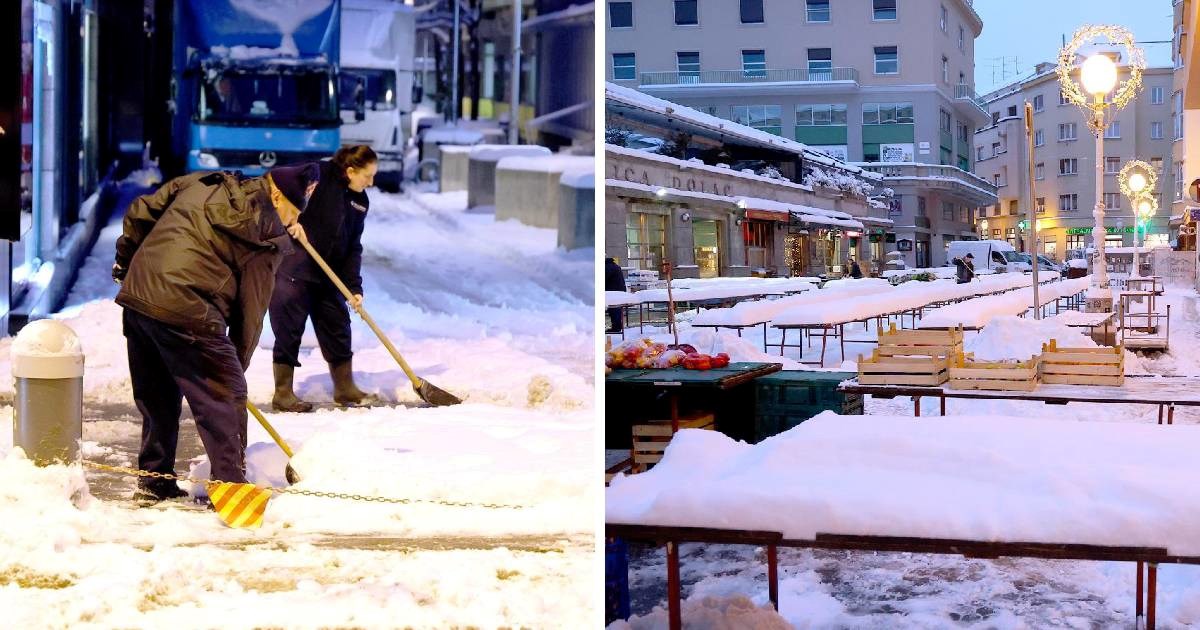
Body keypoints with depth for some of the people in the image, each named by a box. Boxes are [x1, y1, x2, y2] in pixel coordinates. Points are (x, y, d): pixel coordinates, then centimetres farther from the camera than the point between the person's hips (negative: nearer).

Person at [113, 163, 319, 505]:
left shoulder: (199, 183, 19)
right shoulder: (269, 234, 1)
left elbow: (139, 213, 22)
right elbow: (251, 307, 2)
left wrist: (125, 260, 35)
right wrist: (238, 361, 11)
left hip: (136, 296, 8)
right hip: (186, 310, -8)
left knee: (157, 398, 20)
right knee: (224, 394, 3)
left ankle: (153, 482, 30)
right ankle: (231, 484, 4)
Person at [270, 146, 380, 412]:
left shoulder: (360, 201, 7)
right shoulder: (320, 175, -14)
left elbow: (353, 248, 8)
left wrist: (354, 287, 0)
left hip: (328, 275, 7)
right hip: (292, 268, -7)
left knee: (338, 328, 10)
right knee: (289, 330, -1)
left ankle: (345, 388, 23)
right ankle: (283, 393, 10)